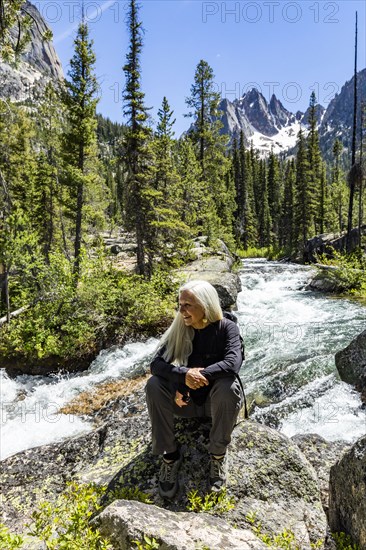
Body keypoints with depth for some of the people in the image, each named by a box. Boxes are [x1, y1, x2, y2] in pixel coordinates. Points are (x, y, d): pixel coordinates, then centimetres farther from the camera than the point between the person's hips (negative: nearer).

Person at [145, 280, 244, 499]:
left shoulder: (227, 327, -13)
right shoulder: (179, 330, -5)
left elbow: (233, 364, -30)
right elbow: (157, 363, -16)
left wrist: (198, 376, -31)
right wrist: (184, 375, -34)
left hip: (218, 400, -2)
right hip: (188, 399, 3)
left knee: (227, 386, -36)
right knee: (154, 385, -23)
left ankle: (218, 454, -12)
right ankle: (170, 454, -11)